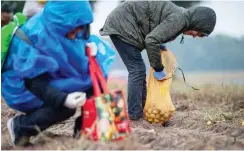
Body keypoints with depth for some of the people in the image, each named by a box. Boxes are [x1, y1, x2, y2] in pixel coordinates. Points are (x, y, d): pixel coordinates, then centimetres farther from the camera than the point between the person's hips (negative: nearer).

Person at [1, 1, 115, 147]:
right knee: (66, 107, -29)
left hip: (52, 79, 7)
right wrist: (63, 99, -44)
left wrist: (91, 49, -18)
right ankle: (20, 126, -8)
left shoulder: (61, 27, -11)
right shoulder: (34, 36, -31)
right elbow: (34, 82, -31)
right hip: (25, 88, -7)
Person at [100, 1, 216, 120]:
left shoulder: (179, 16, 11)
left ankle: (142, 108, 17)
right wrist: (158, 69, -17)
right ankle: (135, 114, -4)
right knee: (137, 70, -8)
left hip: (121, 23, 10)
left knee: (138, 70, 11)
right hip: (122, 24, -10)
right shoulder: (179, 18, -19)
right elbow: (151, 40, -27)